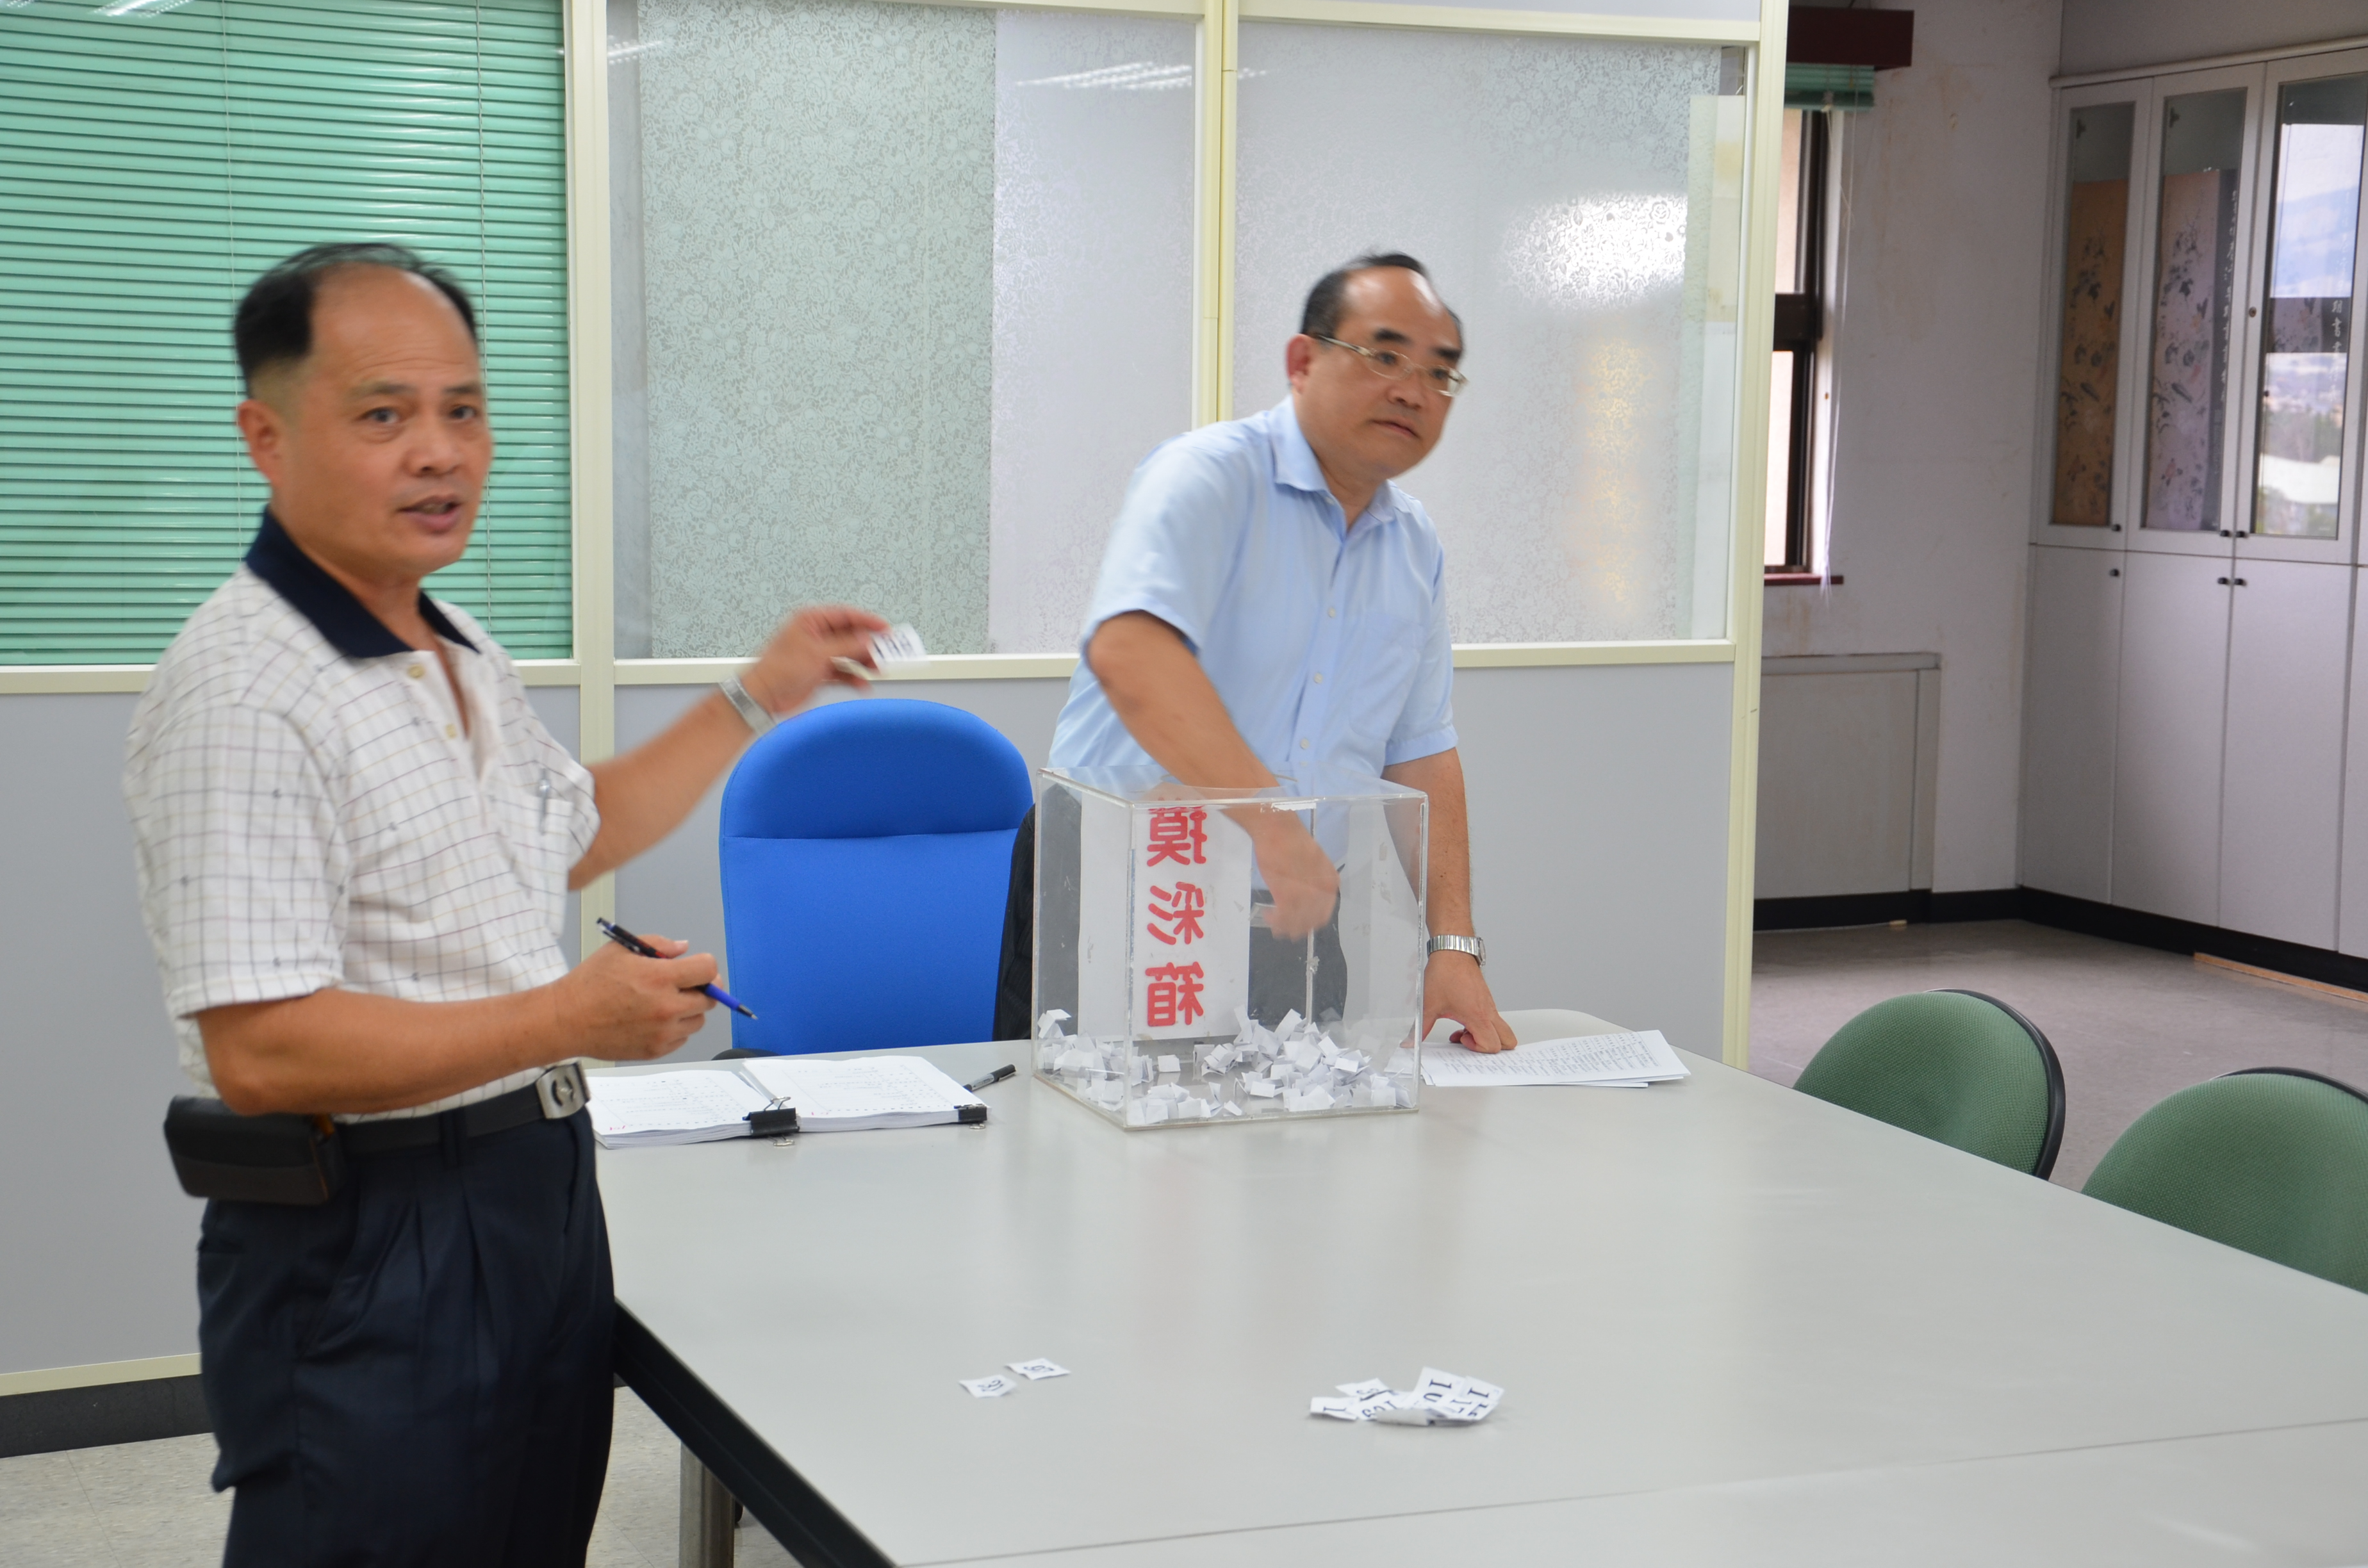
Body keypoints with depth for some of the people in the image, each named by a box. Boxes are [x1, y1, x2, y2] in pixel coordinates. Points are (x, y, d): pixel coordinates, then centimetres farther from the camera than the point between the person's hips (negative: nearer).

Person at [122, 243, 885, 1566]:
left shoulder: (464, 660, 12)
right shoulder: (245, 690, -20)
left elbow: (567, 835, 32)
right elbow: (259, 1052, -26)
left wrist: (759, 699, 29)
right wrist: (571, 1019, -24)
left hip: (538, 1194, 9)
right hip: (368, 1245, -9)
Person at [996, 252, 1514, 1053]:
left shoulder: (1417, 549, 13)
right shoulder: (1208, 475, -10)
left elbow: (1422, 756, 14)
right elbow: (1130, 651, -28)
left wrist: (1454, 947, 3)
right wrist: (1270, 817, -37)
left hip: (1293, 922, 6)